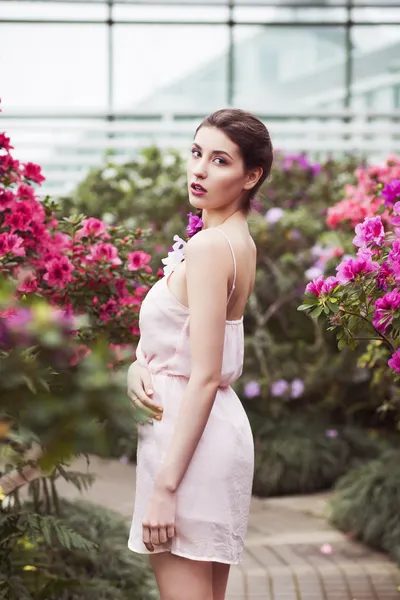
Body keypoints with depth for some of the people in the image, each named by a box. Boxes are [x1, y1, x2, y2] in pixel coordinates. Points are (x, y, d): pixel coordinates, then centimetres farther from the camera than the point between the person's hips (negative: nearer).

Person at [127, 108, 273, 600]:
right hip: (220, 426, 10)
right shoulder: (240, 240, 11)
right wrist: (138, 366, -4)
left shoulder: (209, 247, -17)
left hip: (187, 432, -10)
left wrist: (164, 488, -22)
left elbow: (205, 377, -21)